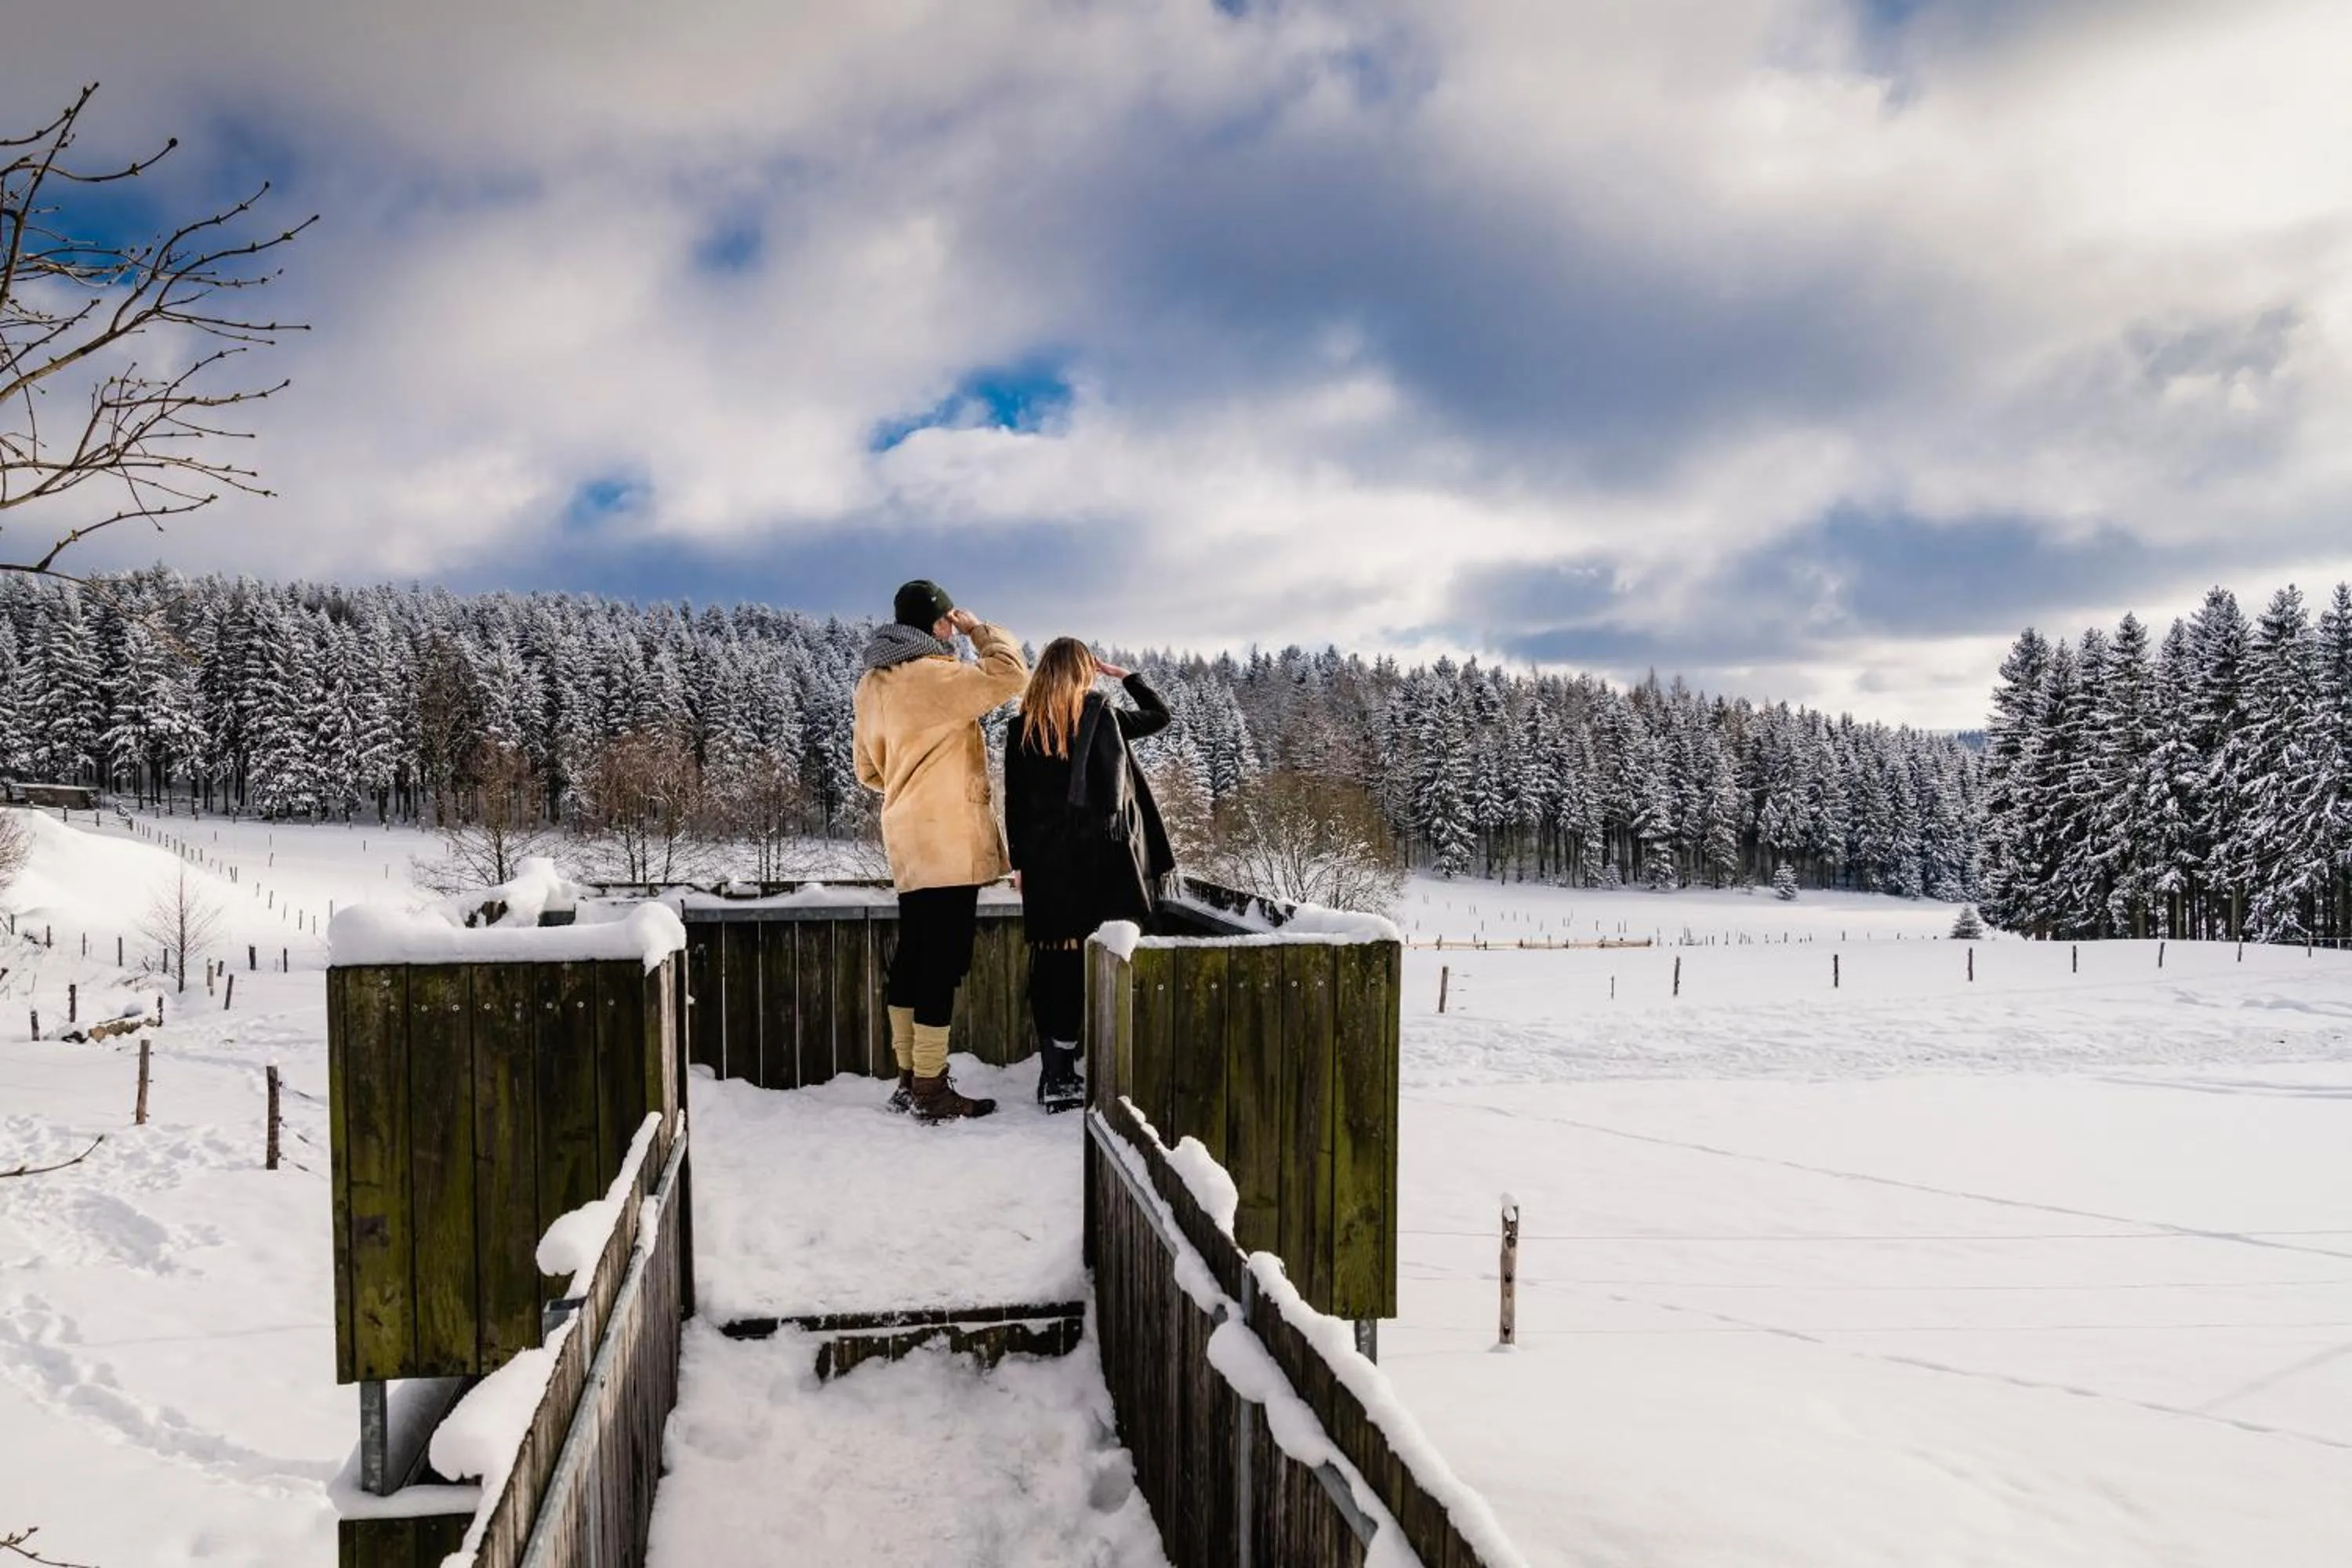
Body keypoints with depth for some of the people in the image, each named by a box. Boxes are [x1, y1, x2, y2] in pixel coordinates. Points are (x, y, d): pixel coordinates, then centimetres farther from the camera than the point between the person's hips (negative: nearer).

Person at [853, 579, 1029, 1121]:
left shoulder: (871, 685, 14)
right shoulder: (934, 676, -14)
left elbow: (869, 770, 20)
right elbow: (1010, 674, -19)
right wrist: (981, 630, -5)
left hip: (908, 839, 9)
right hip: (948, 840, -9)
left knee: (912, 957, 13)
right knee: (944, 961, -5)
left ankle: (909, 1078, 20)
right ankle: (931, 1091, -2)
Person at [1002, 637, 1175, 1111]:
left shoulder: (1022, 726, 5)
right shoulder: (1101, 713, -1)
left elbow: (1015, 801, 5)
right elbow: (1159, 714, 13)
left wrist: (1019, 862, 11)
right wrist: (1126, 675, 23)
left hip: (1045, 861, 3)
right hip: (1100, 857, -3)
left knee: (1052, 963, 7)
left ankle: (1056, 1076, 8)